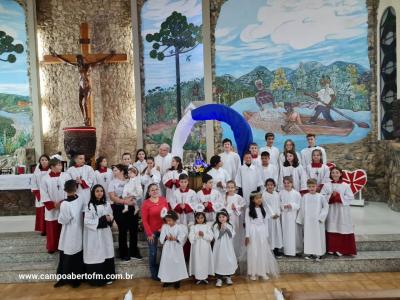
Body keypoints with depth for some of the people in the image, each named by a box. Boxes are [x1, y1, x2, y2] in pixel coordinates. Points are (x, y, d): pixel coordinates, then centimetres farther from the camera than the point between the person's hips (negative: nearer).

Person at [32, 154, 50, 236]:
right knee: (41, 213, 6)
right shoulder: (37, 170, 3)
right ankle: (43, 229, 16)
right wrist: (37, 193, -1)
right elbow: (34, 183, 7)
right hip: (40, 195, 3)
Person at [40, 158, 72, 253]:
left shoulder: (66, 176, -2)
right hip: (51, 208, 0)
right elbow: (44, 194, -2)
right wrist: (53, 204, -9)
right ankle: (52, 247, 23)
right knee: (52, 228, 8)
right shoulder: (45, 178, -1)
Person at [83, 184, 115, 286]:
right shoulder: (89, 205, -10)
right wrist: (102, 220, -19)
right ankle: (95, 279, 9)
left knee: (107, 253, 8)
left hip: (105, 233, 5)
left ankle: (107, 277, 21)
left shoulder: (107, 204, 6)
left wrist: (109, 219, -9)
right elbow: (87, 221, -15)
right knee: (95, 256, -2)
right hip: (94, 234, -5)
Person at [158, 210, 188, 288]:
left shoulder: (179, 227, -8)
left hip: (176, 248, -3)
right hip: (167, 248, 3)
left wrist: (175, 238, -29)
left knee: (177, 263, 3)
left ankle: (177, 280, 14)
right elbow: (162, 237, -6)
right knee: (166, 263, 8)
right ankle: (167, 279, 23)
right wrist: (166, 237, -25)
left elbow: (181, 237, -14)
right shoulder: (164, 226, 0)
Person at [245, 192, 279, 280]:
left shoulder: (263, 209, 8)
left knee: (263, 252, 7)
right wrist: (247, 236, -7)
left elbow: (266, 222, 10)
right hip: (253, 232, -4)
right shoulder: (249, 209, -3)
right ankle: (253, 273, 10)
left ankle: (263, 272, 16)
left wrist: (266, 234, 6)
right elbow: (247, 223, -4)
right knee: (253, 252, 1)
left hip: (262, 232, 4)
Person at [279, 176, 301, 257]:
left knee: (294, 232, 4)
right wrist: (284, 206, -16)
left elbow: (299, 205, -3)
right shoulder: (281, 193, 2)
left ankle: (295, 249, 17)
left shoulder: (296, 193, -2)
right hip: (284, 215, 1)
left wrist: (292, 205, -17)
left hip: (293, 215, -1)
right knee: (285, 232, 4)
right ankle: (286, 250, 15)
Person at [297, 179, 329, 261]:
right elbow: (302, 209, 6)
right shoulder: (304, 197, 1)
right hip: (307, 221, 1)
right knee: (308, 236, 5)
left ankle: (317, 253, 12)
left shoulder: (320, 197, -3)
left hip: (318, 221, -1)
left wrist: (321, 217, -7)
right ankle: (309, 253, 14)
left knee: (318, 236, 3)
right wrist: (300, 220, 8)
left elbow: (326, 207, 1)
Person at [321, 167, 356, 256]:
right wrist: (331, 196, -15)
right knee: (331, 229, 1)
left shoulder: (345, 185, 3)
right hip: (331, 211, 1)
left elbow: (350, 197, -5)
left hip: (342, 211, -1)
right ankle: (332, 249, 10)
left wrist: (339, 196, -13)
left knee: (342, 229, 0)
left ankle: (342, 249, 9)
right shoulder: (327, 185, 6)